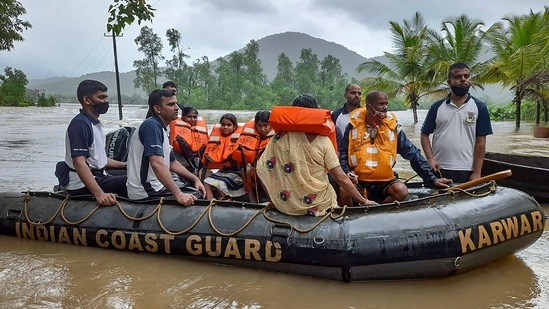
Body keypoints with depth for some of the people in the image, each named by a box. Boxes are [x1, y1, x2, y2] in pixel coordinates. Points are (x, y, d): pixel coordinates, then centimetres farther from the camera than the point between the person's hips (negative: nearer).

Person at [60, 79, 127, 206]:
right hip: (83, 186, -10)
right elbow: (79, 163, -27)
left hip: (98, 177, 10)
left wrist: (124, 165, 22)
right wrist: (99, 194, -37)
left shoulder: (95, 123, 15)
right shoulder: (80, 124, -17)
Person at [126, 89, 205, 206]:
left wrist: (196, 179, 9)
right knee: (195, 198, -8)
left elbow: (172, 163, 20)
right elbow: (157, 164, -30)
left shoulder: (161, 128, 13)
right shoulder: (152, 126, -18)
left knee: (199, 191, 12)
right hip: (146, 191, -10)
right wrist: (179, 194, -34)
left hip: (155, 185, 10)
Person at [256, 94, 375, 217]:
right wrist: (364, 201, -3)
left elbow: (262, 169, -9)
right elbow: (341, 178, -13)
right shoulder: (323, 141, -13)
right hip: (319, 205, -3)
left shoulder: (281, 138, -10)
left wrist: (274, 200, 3)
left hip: (286, 205, 3)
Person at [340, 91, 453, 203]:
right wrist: (347, 173, -15)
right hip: (358, 180, -2)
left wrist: (432, 179, -2)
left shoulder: (392, 126, 1)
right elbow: (343, 153, 4)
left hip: (384, 181, 2)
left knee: (401, 191, -26)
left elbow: (412, 153, 2)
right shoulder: (354, 126, -1)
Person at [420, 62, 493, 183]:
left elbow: (480, 142, 1)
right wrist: (430, 159, -6)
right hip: (439, 169, 1)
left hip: (466, 171, -1)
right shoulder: (437, 107, 6)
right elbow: (425, 134, 8)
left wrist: (476, 173, -4)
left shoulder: (479, 107, 3)